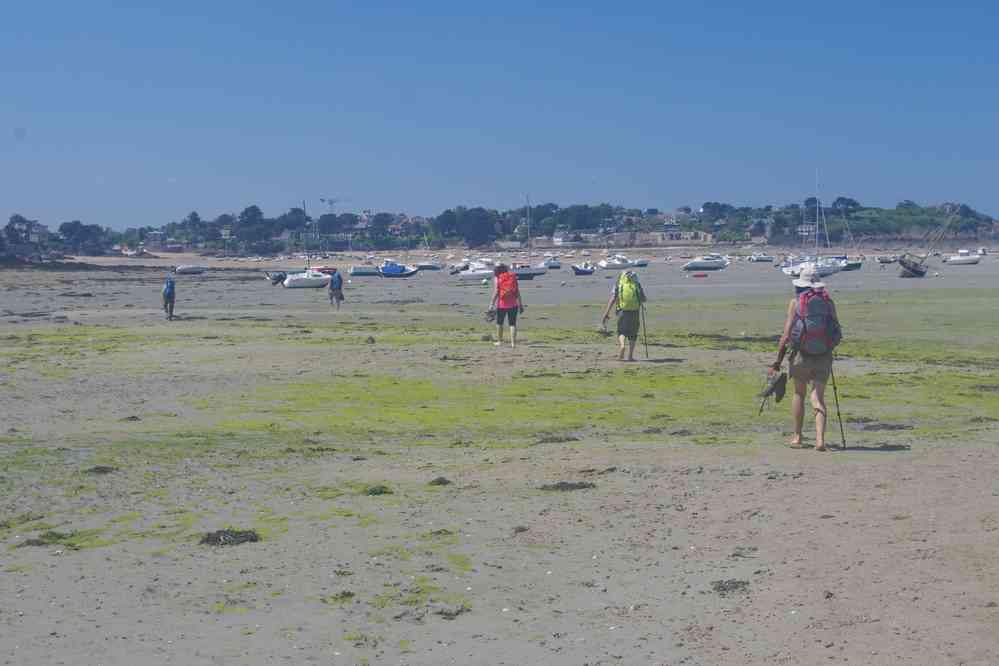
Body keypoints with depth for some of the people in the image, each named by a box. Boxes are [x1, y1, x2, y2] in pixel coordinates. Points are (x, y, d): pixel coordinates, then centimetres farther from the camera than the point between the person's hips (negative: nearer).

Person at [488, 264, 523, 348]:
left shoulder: (497, 278, 0)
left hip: (501, 304, -2)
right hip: (513, 305, 2)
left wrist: (492, 304, -8)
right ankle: (513, 342, -1)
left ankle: (499, 341, 21)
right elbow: (518, 292, 5)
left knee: (499, 323, 15)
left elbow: (496, 292, -10)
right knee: (512, 324, 4)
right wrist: (521, 305, 8)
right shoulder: (513, 277, 7)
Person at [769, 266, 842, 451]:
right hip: (824, 356, 1)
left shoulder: (796, 302, 1)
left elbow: (786, 335, -4)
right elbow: (837, 332, 8)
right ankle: (820, 438, -13)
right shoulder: (828, 301, 7)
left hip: (801, 354, -1)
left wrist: (777, 362, -1)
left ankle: (797, 437, 25)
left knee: (799, 394, 18)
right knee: (818, 397, 4)